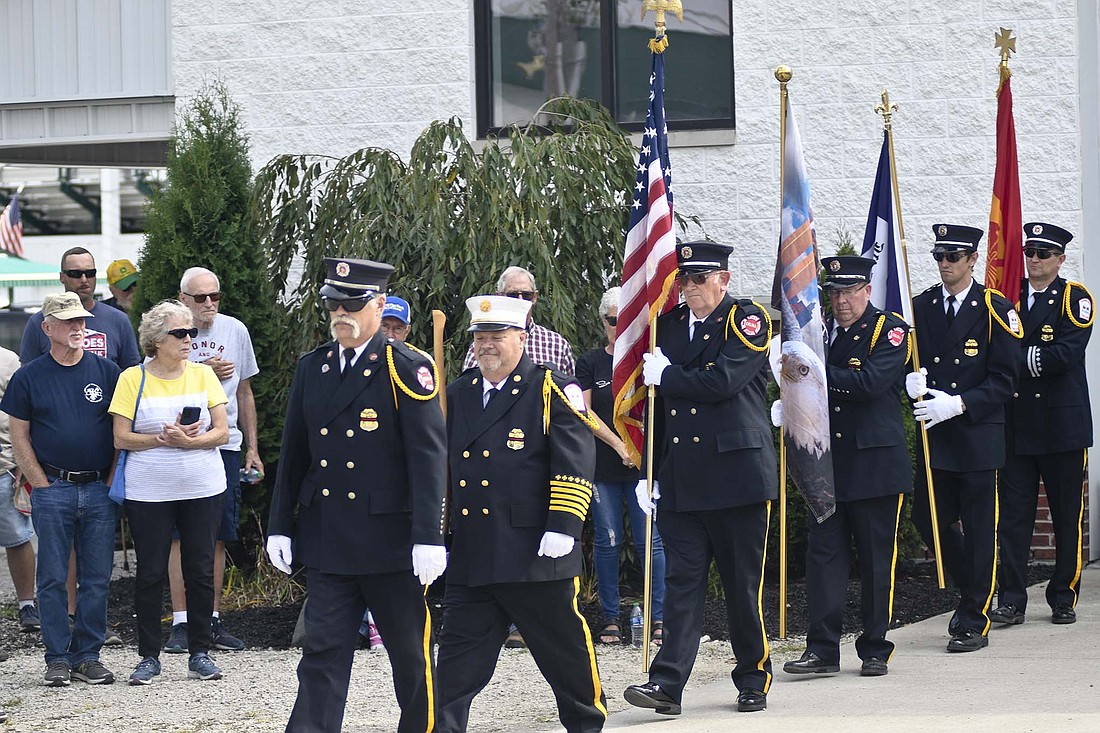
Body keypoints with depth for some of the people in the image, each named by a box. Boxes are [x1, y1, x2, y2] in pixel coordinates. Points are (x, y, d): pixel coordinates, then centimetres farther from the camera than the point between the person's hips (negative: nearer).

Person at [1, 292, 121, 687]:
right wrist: (42, 485, -3)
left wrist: (112, 481, 2)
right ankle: (58, 658, 7)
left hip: (99, 490, 1)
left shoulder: (106, 371, 6)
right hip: (52, 490, -1)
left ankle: (88, 655, 11)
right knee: (53, 579, 0)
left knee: (97, 578, 3)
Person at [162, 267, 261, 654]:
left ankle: (212, 619, 12)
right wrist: (204, 373, -13)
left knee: (217, 536, 5)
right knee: (181, 536, -4)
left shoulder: (235, 330, 8)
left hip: (225, 445, 3)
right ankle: (180, 622, 1)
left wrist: (252, 448, 14)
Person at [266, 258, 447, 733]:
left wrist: (429, 536, -18)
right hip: (327, 542, 4)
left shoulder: (407, 369, -7)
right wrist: (280, 526, 10)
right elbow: (293, 454, 14)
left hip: (391, 541, -4)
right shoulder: (311, 368, 9)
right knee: (323, 653, 0)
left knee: (411, 653, 9)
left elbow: (428, 456, -12)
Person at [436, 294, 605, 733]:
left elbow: (575, 465, -10)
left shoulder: (553, 391, -4)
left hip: (536, 555, -4)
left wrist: (562, 528, -18)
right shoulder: (457, 394, 13)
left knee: (565, 648, 9)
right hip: (470, 558, 4)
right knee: (459, 657, 2)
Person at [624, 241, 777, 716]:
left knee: (743, 583, 4)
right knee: (681, 581, -1)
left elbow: (721, 381, -19)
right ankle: (667, 685, -6)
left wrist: (665, 375, -6)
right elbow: (655, 406, 17)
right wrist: (649, 472, 13)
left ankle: (753, 680, 17)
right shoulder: (669, 324, 14)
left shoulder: (747, 320, -3)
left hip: (736, 475, -4)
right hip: (680, 480, 4)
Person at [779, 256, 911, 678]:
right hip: (827, 465, 4)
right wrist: (788, 407, -6)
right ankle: (823, 649, 2)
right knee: (823, 552, -1)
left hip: (876, 465, -4)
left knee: (877, 559, 3)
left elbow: (870, 382, -20)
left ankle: (875, 650, 11)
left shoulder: (890, 331, -5)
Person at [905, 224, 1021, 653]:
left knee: (978, 528, -1)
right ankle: (974, 591, 28)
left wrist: (958, 404, -17)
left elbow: (1003, 379, -6)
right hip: (933, 437, 4)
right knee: (928, 519, 5)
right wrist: (911, 382, -11)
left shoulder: (995, 310, -3)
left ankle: (974, 621, 6)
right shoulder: (920, 307, 9)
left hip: (977, 435, -4)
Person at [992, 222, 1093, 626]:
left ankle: (1064, 599, 13)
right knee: (1013, 513, 0)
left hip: (1061, 423, -3)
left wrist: (1017, 359, -13)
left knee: (1067, 516, 4)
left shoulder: (1075, 298, -1)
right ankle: (1011, 601, 1)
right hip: (1016, 424, 3)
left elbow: (1065, 354, -14)